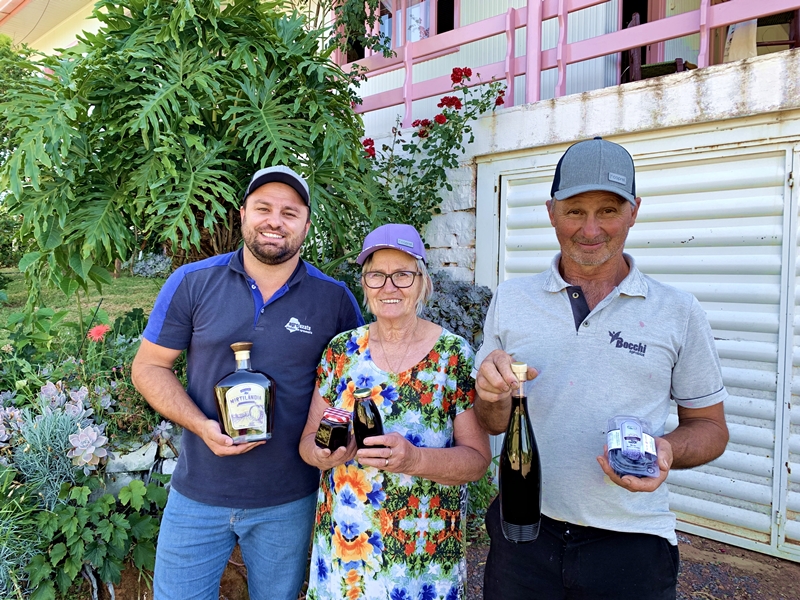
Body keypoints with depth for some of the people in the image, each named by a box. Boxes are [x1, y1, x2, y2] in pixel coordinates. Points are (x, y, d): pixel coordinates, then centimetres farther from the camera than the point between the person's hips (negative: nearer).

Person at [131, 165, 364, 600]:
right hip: (197, 497, 0)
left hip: (289, 503, 1)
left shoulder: (335, 299, -5)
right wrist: (201, 426, -16)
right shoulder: (192, 283, -6)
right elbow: (149, 367, -1)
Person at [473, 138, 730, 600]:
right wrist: (494, 396, -17)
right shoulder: (510, 300, -1)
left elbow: (710, 426, 5)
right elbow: (493, 424, 5)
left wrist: (666, 450, -16)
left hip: (632, 543, -1)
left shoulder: (679, 313, -4)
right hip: (522, 532, 2)